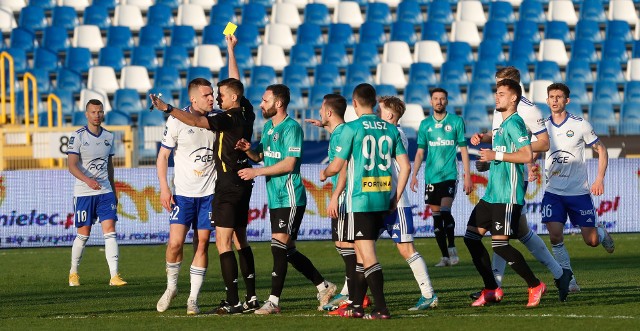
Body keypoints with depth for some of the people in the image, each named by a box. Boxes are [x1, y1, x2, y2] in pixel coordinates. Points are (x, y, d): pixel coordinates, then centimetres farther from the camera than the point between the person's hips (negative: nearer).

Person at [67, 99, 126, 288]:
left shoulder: (108, 136, 9)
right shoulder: (78, 136, -7)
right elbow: (72, 166, -16)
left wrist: (114, 191, 21)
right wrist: (87, 180, -32)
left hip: (105, 191, 4)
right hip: (83, 193, -4)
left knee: (110, 232, -8)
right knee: (83, 235, 2)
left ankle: (114, 276, -12)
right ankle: (73, 272, 21)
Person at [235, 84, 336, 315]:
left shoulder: (291, 128, -13)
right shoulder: (268, 126, 15)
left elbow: (289, 164, -20)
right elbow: (261, 156, 23)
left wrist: (256, 172, -18)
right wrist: (248, 150, 1)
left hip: (290, 198, -9)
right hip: (275, 198, 9)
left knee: (279, 246, -12)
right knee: (288, 251, 11)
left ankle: (274, 301, -11)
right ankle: (324, 287, 23)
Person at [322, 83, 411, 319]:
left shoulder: (352, 129, -8)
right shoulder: (390, 129, 7)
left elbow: (336, 166, -7)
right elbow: (405, 166, 5)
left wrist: (324, 174, 15)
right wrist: (395, 198, 12)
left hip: (360, 200, -6)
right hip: (383, 201, 6)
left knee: (368, 255, -5)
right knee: (361, 252, 17)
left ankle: (381, 309, -12)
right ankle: (357, 306, 22)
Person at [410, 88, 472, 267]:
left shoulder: (456, 121, 2)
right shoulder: (425, 124, 9)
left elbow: (463, 150, 3)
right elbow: (420, 151, 13)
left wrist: (467, 176, -1)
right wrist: (414, 175, 3)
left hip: (449, 175, -3)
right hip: (431, 177, 3)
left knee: (445, 211, -19)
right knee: (437, 217, 4)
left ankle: (452, 248, -2)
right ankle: (445, 256, 10)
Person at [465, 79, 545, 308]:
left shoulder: (514, 123, -13)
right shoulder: (502, 124, 18)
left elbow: (527, 155, -23)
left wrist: (496, 155, -19)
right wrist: (481, 138, 20)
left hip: (507, 195, -10)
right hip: (492, 193, 10)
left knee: (499, 244, -13)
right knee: (471, 237, 7)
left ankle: (535, 286, 0)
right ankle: (491, 290, 12)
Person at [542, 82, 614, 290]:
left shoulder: (580, 125, -5)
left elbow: (601, 150, 4)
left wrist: (599, 179, -6)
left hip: (579, 192, -2)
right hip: (553, 192, 2)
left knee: (592, 241, 1)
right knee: (555, 236, -15)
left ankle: (601, 231, 39)